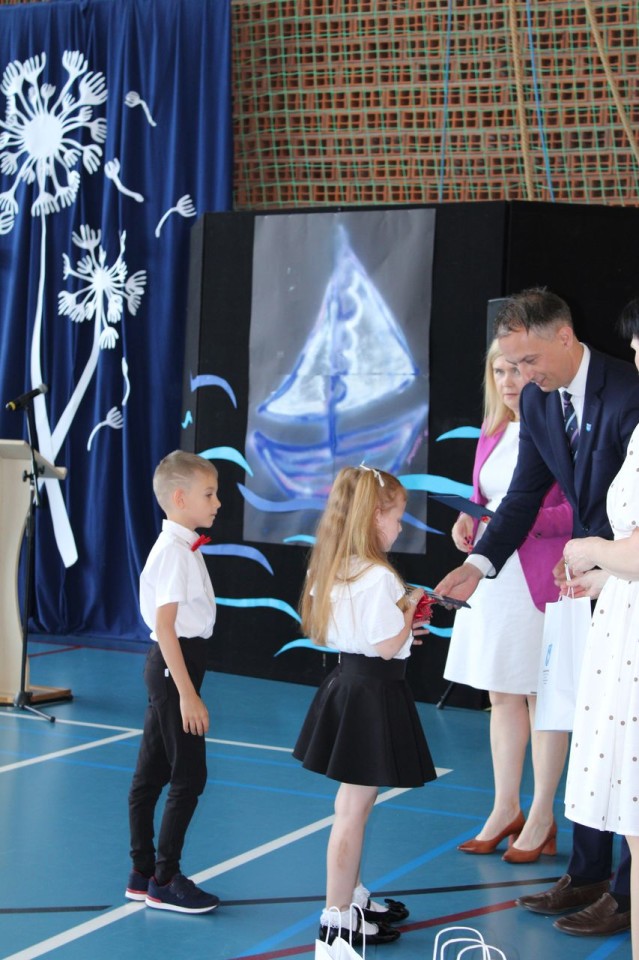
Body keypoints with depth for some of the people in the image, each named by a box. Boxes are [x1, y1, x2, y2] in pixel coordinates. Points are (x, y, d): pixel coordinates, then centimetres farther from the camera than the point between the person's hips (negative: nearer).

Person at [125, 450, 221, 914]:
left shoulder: (185, 547, 11)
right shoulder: (174, 551, -18)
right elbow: (165, 626, -22)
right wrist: (188, 694, -22)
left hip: (169, 665, 10)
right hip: (175, 664, -10)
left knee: (152, 772, 14)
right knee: (189, 776, -3)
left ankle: (143, 874, 23)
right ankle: (164, 881, 7)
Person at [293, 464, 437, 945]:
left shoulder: (332, 568, 6)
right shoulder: (378, 577, -21)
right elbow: (387, 645, -22)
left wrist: (400, 616, 13)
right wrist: (409, 610, -6)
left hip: (348, 679, 9)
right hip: (375, 693, -9)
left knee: (353, 801, 21)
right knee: (355, 808, -1)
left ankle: (353, 894, 36)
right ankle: (336, 916, 7)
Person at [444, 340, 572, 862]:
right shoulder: (492, 434, 13)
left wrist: (533, 519, -23)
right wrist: (469, 523, 3)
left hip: (539, 579, -7)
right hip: (490, 575, 7)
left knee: (542, 696, 1)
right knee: (502, 695, 13)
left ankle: (541, 818, 11)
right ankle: (506, 810, 24)